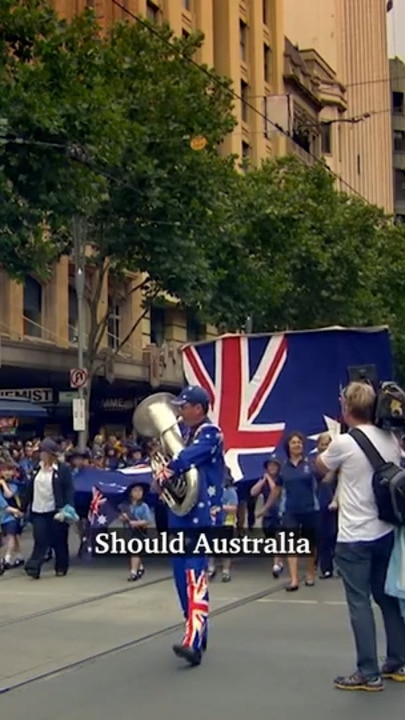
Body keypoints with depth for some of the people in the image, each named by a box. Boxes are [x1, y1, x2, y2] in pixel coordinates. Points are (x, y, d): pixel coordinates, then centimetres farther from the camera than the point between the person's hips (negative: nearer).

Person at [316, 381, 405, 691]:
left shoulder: (343, 443, -15)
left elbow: (320, 467, 4)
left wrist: (325, 447, 22)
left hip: (354, 537, -6)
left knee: (360, 603, 0)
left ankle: (369, 673, 3)